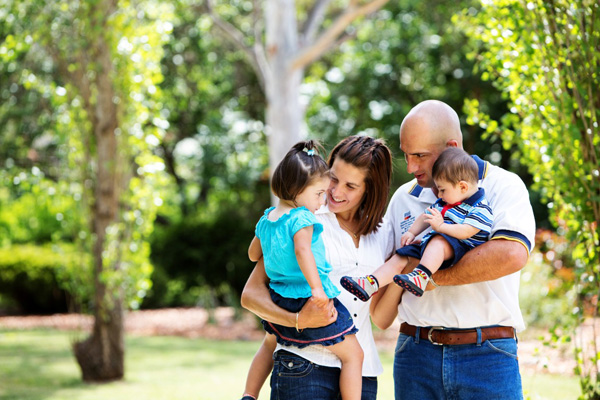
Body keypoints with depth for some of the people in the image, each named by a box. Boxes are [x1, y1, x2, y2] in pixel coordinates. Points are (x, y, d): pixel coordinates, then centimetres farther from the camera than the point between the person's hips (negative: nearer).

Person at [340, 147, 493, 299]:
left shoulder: (480, 208, -9)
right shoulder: (444, 202, 20)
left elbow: (466, 232, -22)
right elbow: (427, 216, 31)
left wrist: (440, 226, -27)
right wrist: (412, 232, 20)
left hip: (458, 248, -9)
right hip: (430, 245, 9)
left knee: (437, 241, -39)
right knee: (400, 258, -3)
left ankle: (421, 276, -58)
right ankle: (370, 284, -14)